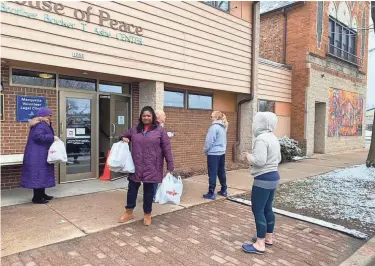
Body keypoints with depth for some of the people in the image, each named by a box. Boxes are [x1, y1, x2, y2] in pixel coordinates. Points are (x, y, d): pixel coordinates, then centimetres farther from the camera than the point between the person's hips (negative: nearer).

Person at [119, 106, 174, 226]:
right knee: (132, 188, 11)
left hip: (151, 167, -3)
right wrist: (124, 139, -2)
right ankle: (129, 212, 31)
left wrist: (170, 166, -8)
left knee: (148, 190, 8)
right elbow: (124, 136, 25)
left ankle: (147, 215, 26)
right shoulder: (134, 129, 7)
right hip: (136, 166, 3)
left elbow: (166, 148, -5)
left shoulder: (160, 130, -3)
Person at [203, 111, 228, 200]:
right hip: (222, 153, 8)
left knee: (212, 174, -2)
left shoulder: (214, 127, -16)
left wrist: (206, 150, -1)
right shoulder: (223, 127, 9)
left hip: (213, 153, -8)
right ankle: (224, 191, 24)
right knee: (221, 172, 15)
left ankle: (211, 193, 3)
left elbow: (209, 141, -15)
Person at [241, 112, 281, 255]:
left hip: (263, 179, -10)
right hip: (273, 177, 10)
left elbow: (259, 161, -28)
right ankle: (268, 238, 30)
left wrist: (249, 157, -9)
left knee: (257, 210, -1)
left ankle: (260, 244, 7)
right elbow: (278, 159, 18)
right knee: (267, 208, 18)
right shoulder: (273, 138, 10)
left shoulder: (261, 138, -20)